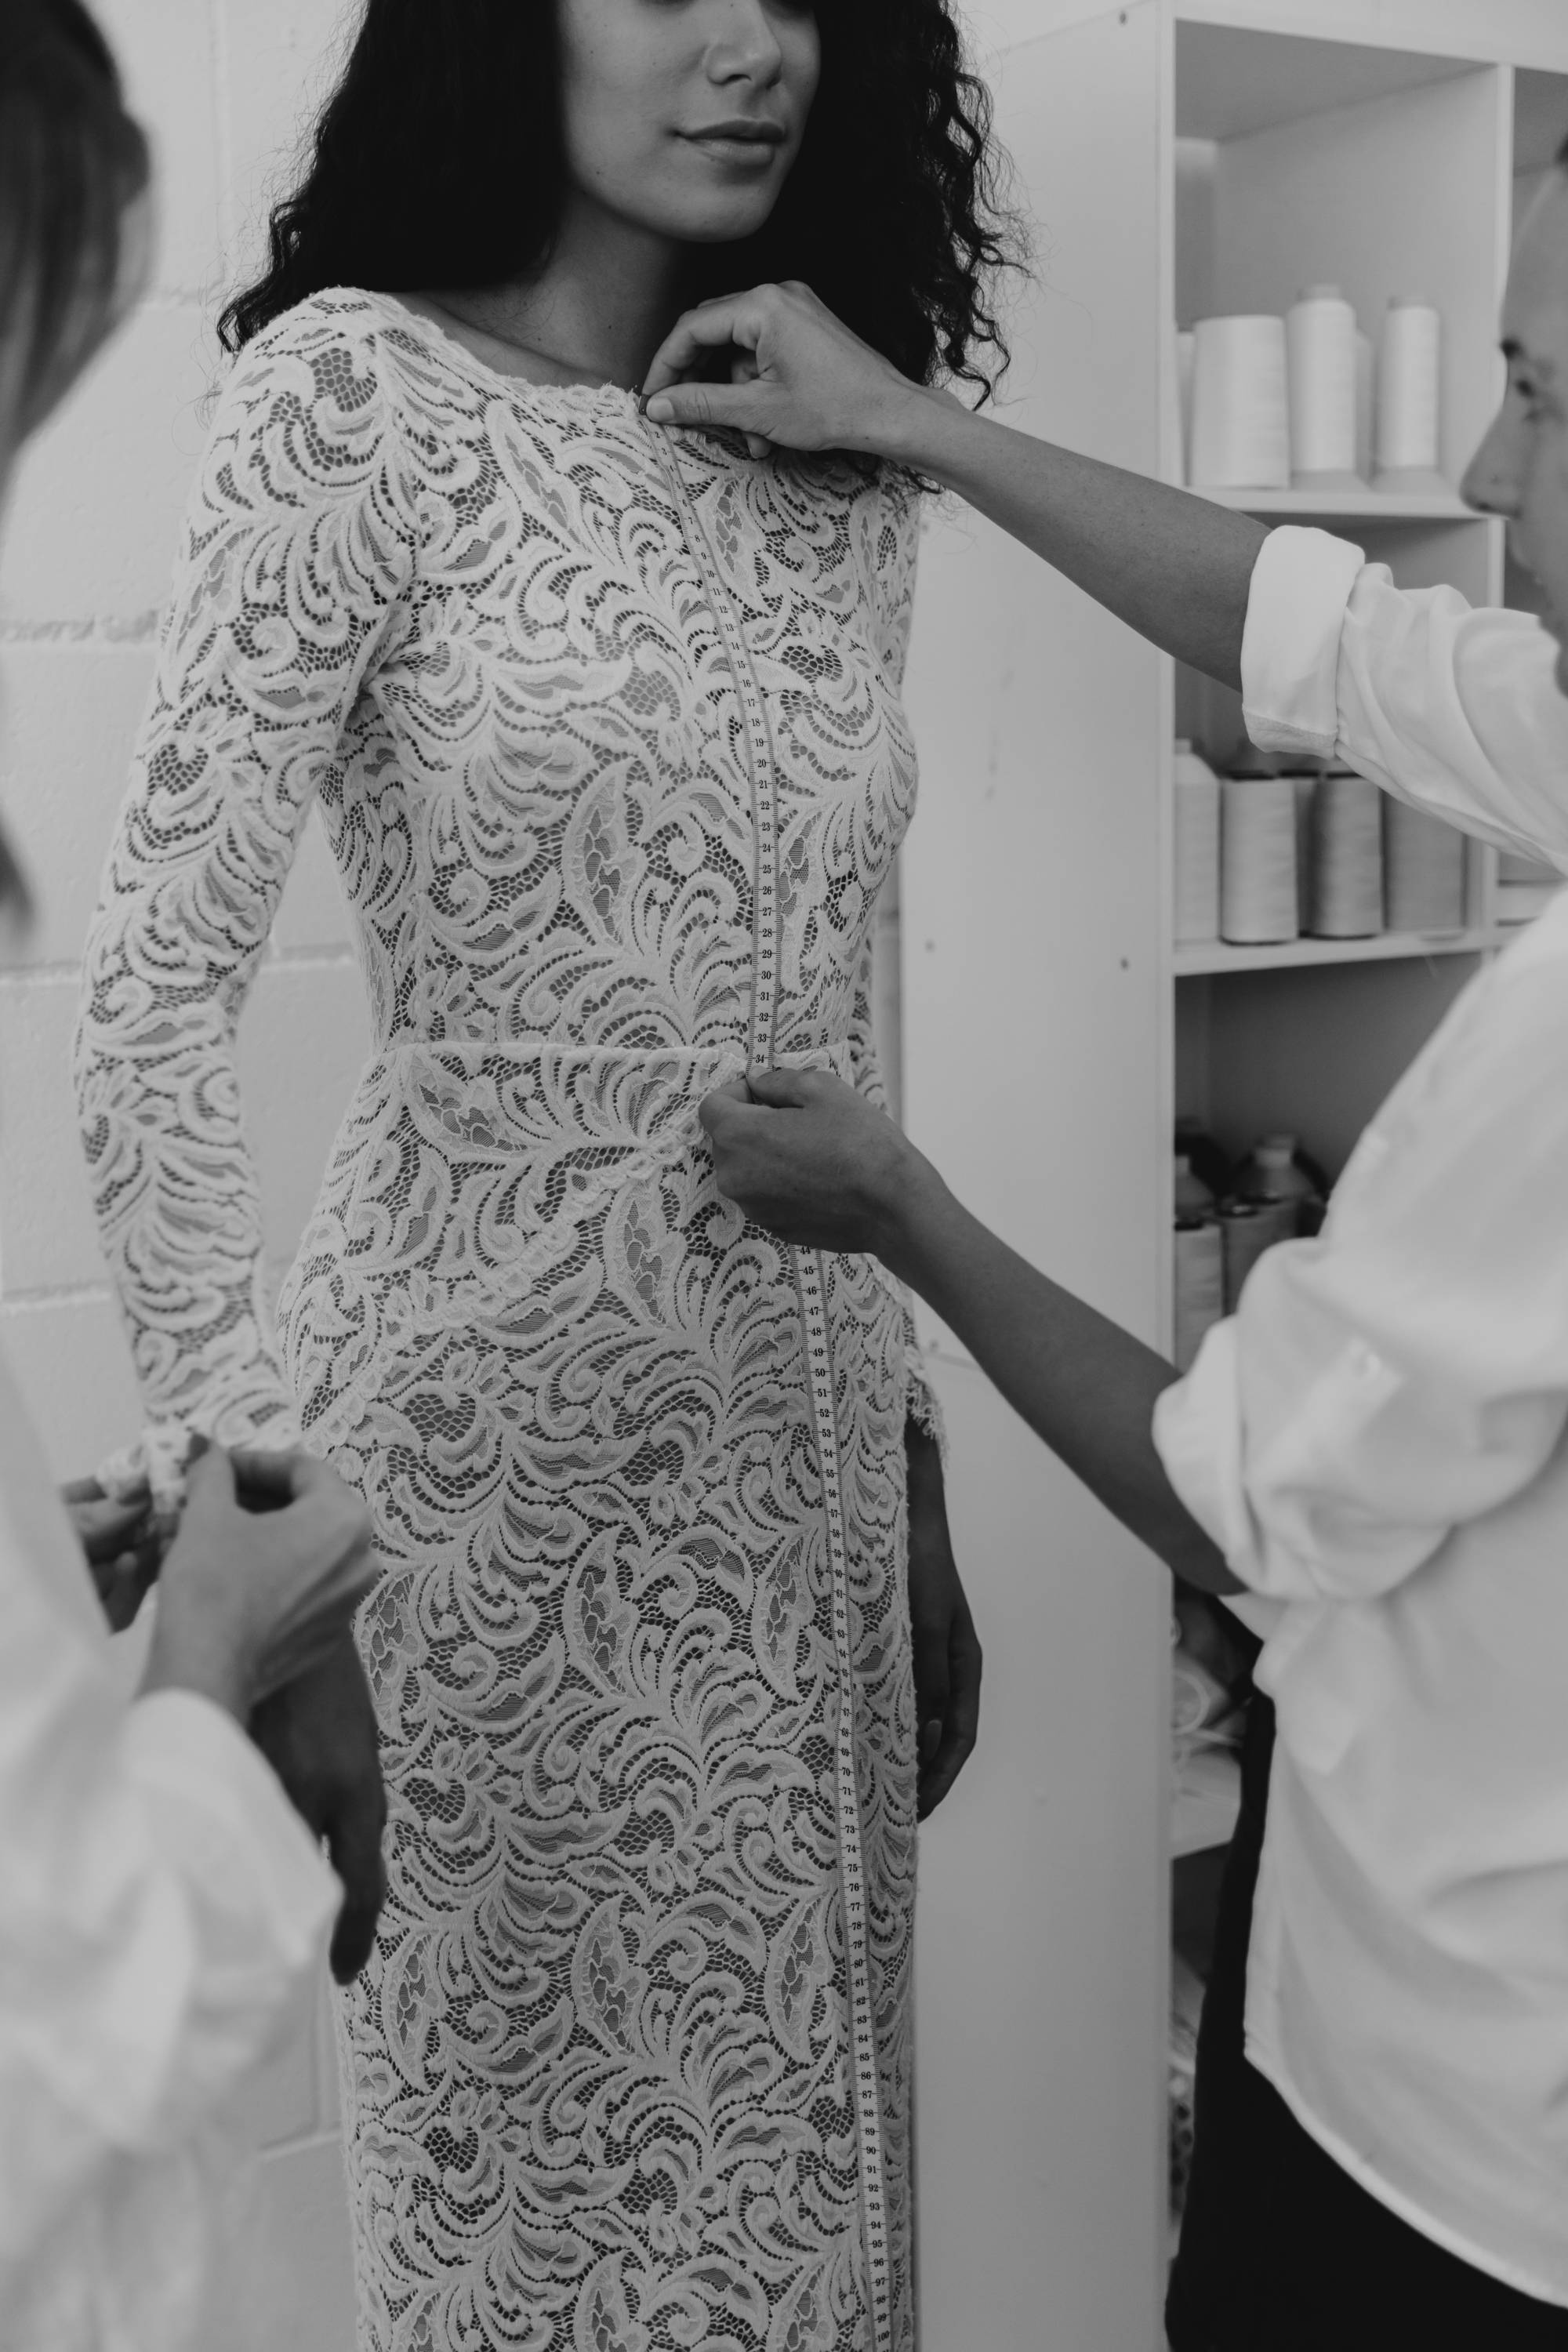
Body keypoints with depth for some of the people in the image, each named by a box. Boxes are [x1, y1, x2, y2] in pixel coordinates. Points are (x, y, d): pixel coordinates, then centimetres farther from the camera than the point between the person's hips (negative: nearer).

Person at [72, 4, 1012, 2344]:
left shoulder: (845, 469, 10)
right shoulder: (358, 384, -7)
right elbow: (158, 983, -13)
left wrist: (915, 1485, 14)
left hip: (802, 1434, 6)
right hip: (481, 1410, -5)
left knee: (789, 2158, 17)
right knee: (527, 2164, 10)